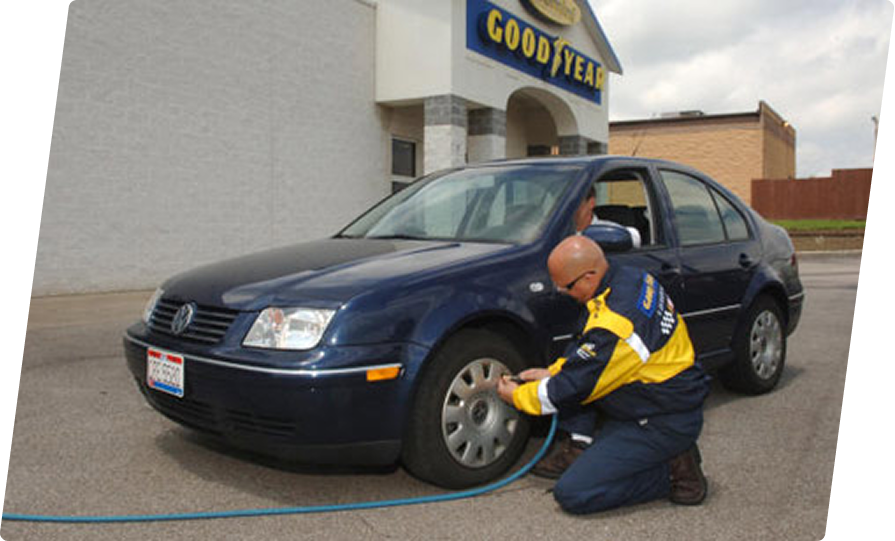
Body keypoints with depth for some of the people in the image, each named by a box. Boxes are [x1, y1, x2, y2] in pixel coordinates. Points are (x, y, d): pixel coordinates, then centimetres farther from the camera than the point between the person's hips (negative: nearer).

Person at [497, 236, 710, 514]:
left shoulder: (615, 324, -30)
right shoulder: (628, 278, -2)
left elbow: (575, 387, -18)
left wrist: (518, 396, -2)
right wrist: (553, 371, 10)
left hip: (665, 424, -10)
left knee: (572, 494, -12)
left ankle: (672, 470, -3)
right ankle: (578, 449, 11)